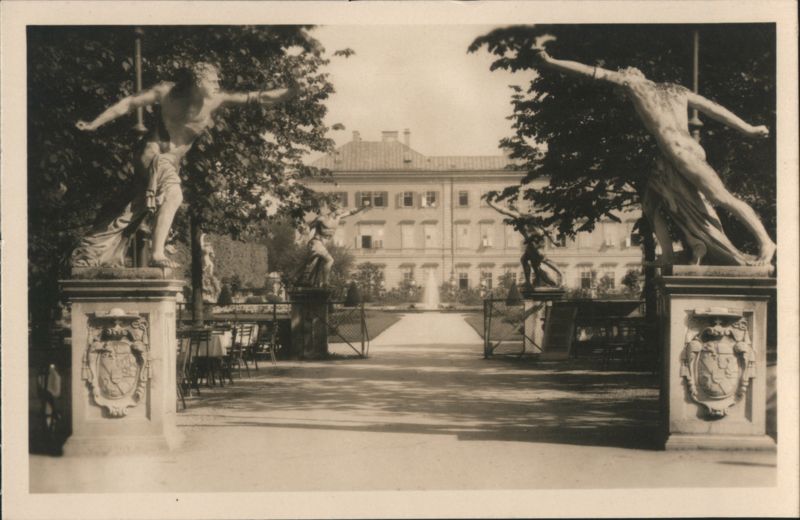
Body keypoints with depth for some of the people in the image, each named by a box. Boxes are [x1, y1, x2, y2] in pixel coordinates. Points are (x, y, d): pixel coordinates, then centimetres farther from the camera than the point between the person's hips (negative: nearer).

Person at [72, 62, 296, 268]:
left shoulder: (216, 101, -8)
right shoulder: (168, 91, -13)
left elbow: (260, 97, -14)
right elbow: (130, 103, -5)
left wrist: (294, 91, -23)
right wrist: (94, 124, -4)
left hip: (172, 162, 5)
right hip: (151, 152, -4)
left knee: (132, 214, 6)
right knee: (173, 194, -31)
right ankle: (157, 254, -32)